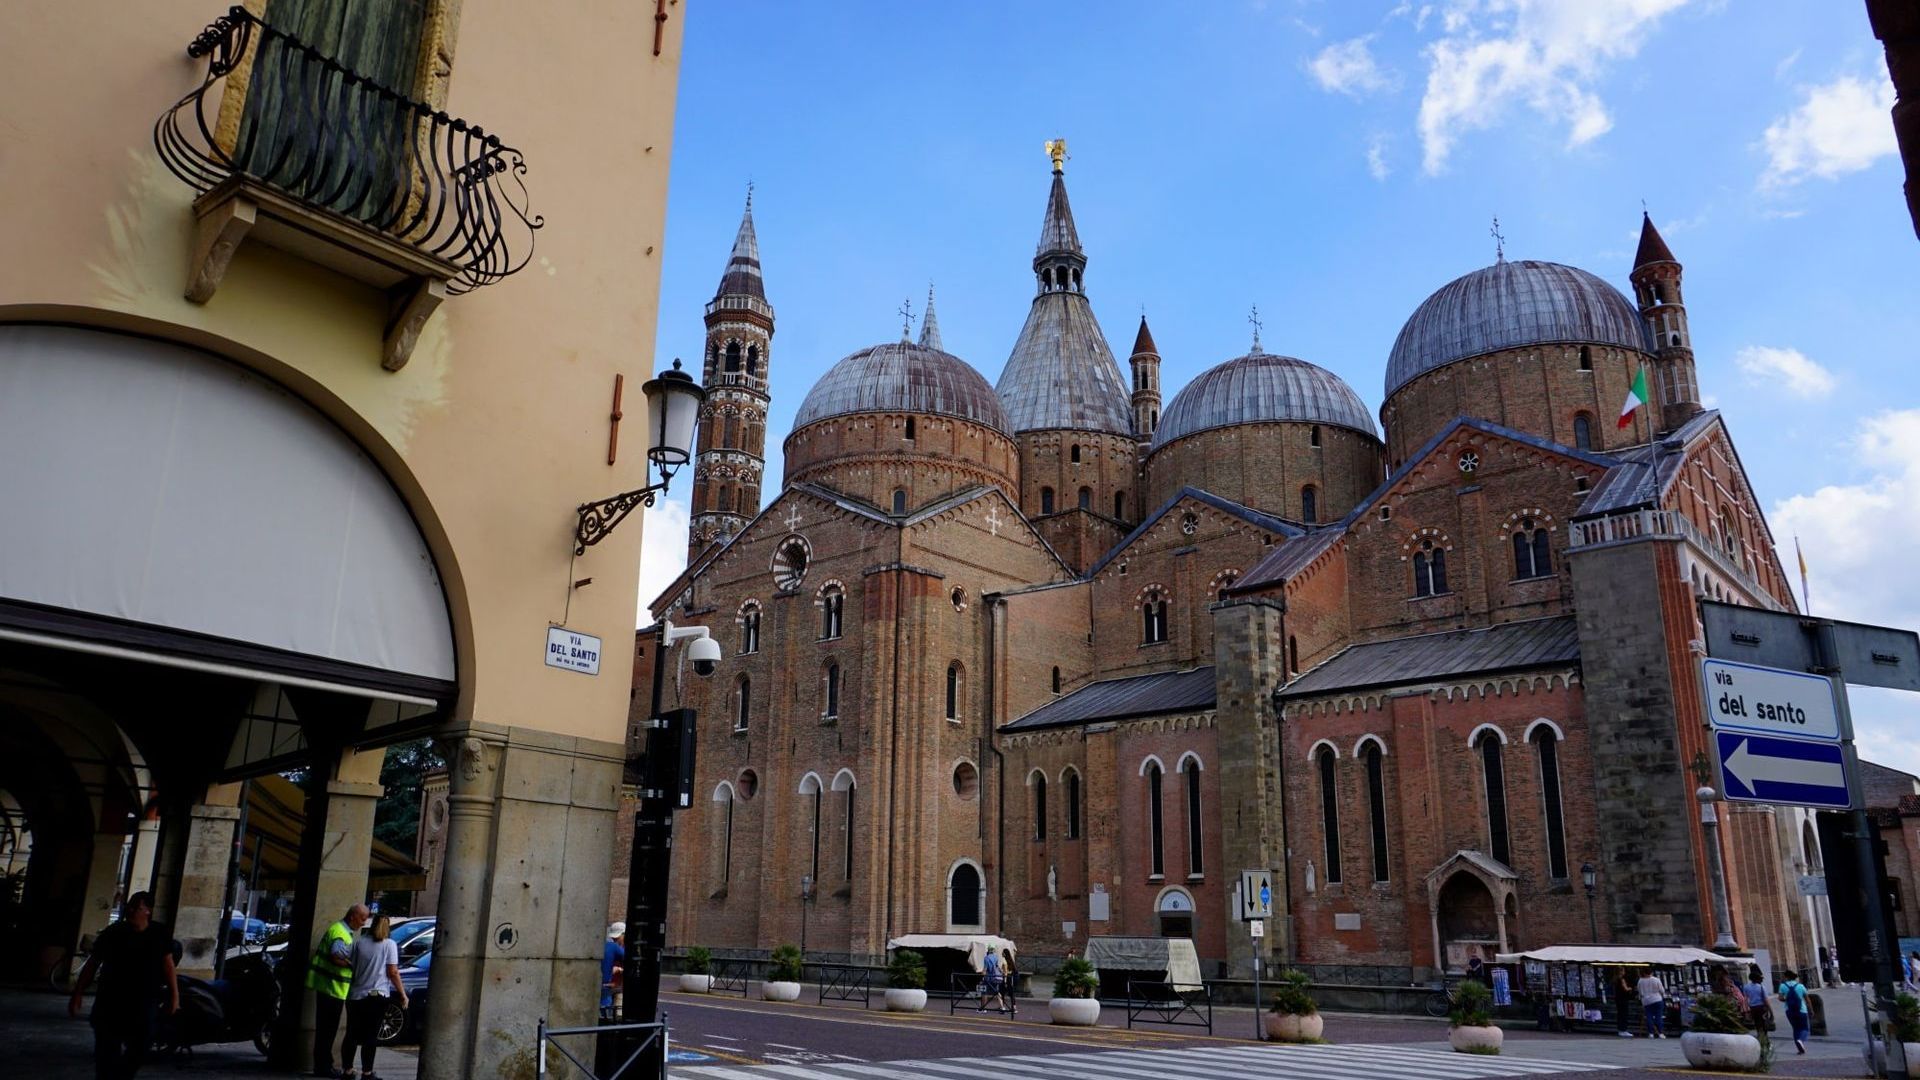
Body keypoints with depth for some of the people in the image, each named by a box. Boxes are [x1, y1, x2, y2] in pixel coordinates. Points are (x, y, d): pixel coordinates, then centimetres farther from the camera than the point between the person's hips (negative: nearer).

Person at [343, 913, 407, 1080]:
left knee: (352, 1034, 13)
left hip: (356, 995, 3)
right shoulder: (389, 944, -6)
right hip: (377, 996, -3)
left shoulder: (359, 941, 3)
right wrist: (403, 994, -3)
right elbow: (393, 972, -9)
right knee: (371, 1036, 2)